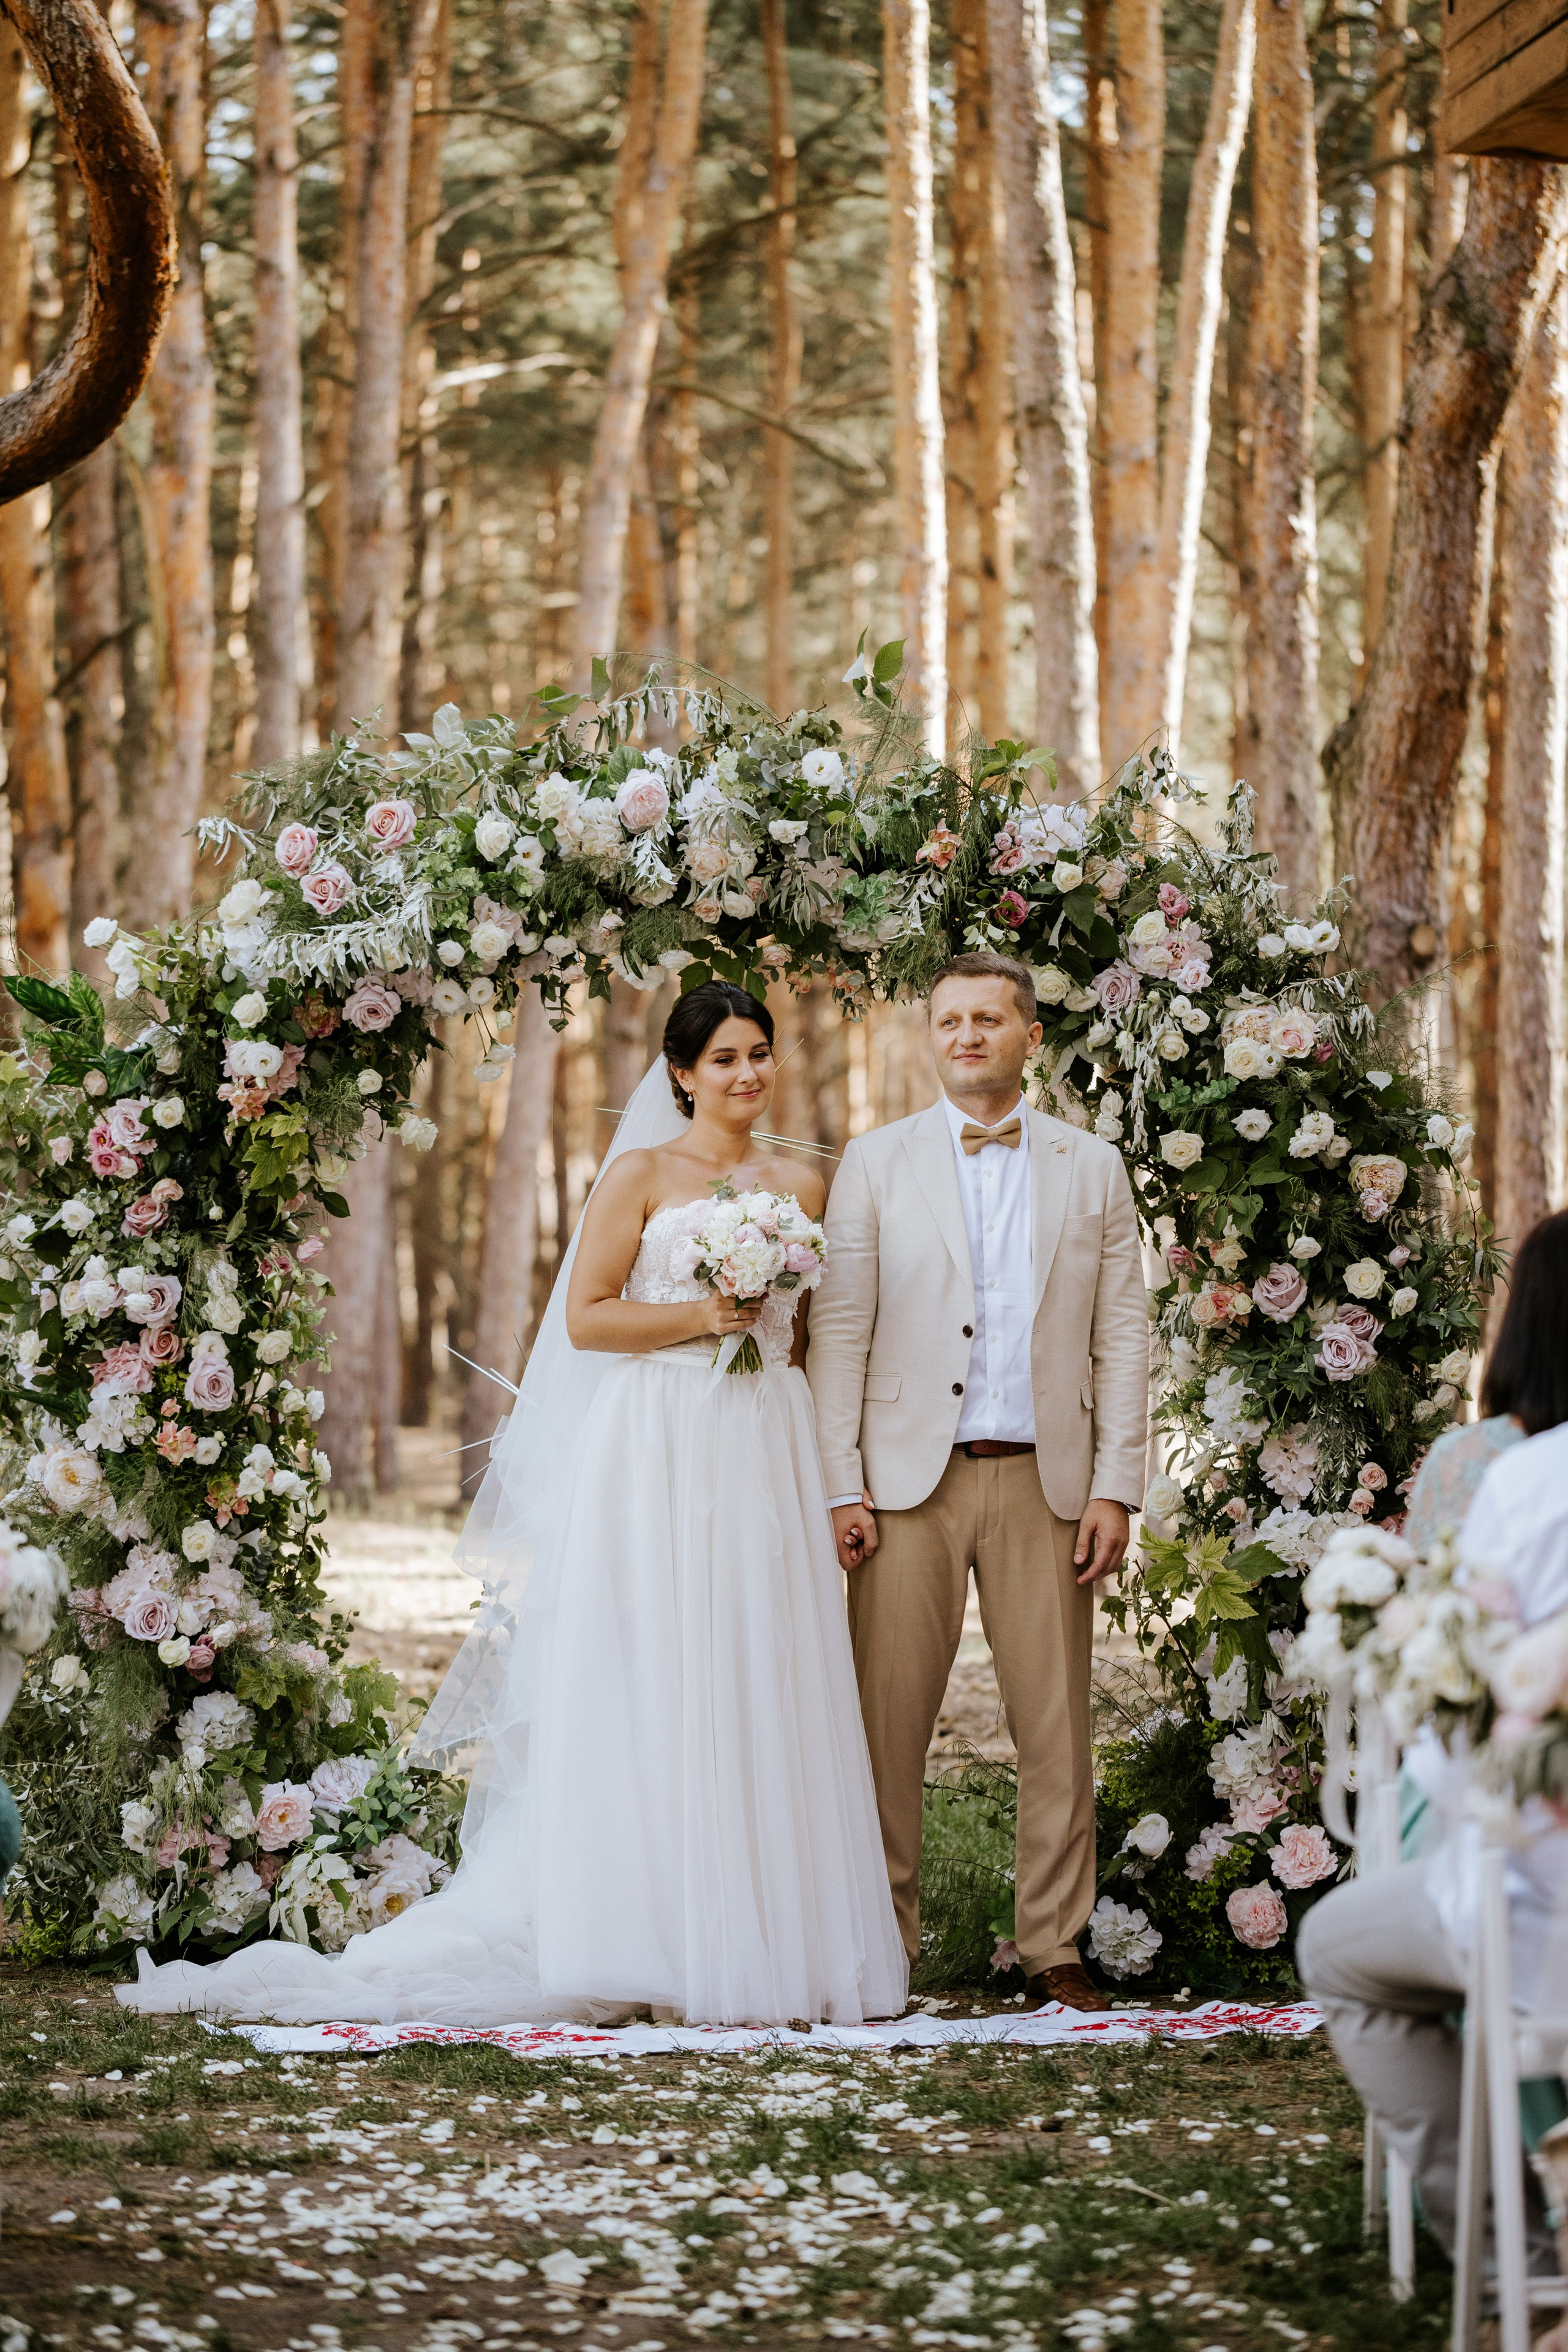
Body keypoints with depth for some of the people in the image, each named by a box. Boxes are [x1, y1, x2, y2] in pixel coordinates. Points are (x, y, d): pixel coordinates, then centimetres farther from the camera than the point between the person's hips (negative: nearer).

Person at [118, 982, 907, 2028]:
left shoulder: (801, 1185, 15)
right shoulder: (642, 1175, 2)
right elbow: (585, 1318, -4)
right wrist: (700, 1318, -12)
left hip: (770, 1459, 4)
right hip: (658, 1459, -4)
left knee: (766, 1698, 3)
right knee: (655, 1697, -4)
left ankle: (774, 1944, 8)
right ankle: (663, 1948, -2)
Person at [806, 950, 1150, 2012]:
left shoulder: (1092, 1167, 10)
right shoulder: (877, 1162, 7)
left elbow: (1122, 1339, 7)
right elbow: (840, 1333, 3)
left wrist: (1115, 1488, -1)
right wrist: (841, 1486, -5)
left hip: (1045, 1484, 1)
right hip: (911, 1482, -1)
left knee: (1056, 1727, 3)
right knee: (888, 1725, -2)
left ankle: (1055, 1946, 11)